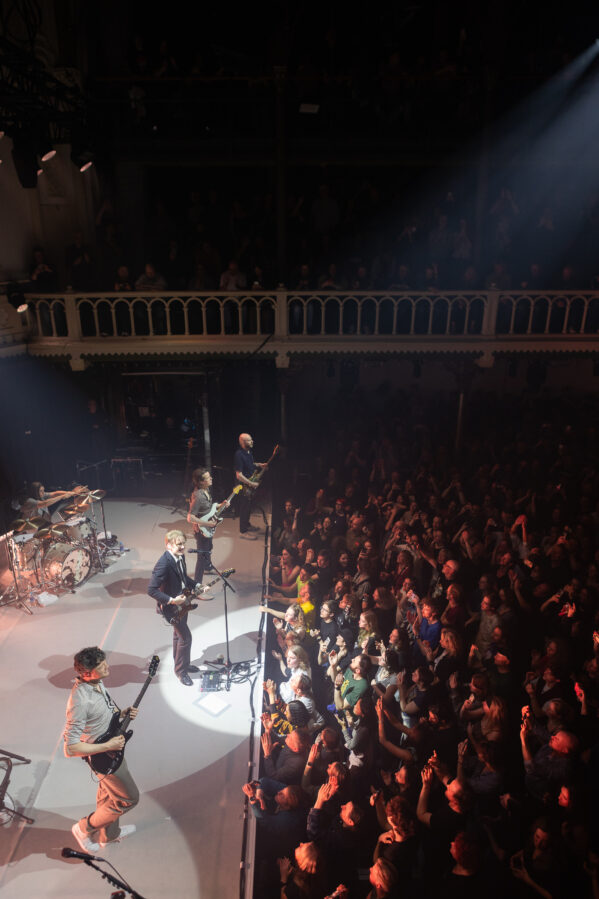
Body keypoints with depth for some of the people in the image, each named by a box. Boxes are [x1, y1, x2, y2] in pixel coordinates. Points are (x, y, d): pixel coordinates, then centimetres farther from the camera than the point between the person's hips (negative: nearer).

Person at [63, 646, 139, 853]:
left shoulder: (96, 682, -10)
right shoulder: (79, 702, -37)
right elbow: (71, 748, -32)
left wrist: (121, 712, -5)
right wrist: (108, 746, -27)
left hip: (112, 746, 8)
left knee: (108, 793, 27)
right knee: (129, 798, 7)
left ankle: (109, 834, 50)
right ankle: (85, 828, 26)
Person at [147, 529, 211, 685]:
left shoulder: (180, 556, -4)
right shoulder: (164, 564, -31)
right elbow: (151, 590, -29)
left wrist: (196, 586, 1)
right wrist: (171, 600, -29)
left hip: (181, 602, 8)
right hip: (171, 607, -8)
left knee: (179, 634, 23)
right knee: (185, 637, -3)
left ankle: (182, 664, 42)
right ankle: (181, 670, 16)